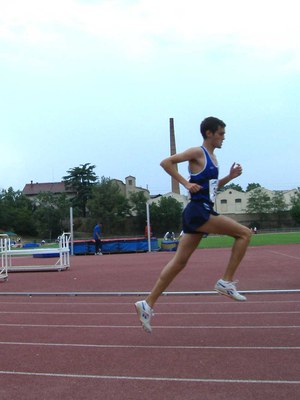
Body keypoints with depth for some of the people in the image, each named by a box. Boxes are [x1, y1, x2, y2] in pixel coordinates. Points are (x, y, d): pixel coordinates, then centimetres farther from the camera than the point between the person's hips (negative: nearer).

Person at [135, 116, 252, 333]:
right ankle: (227, 281, -4)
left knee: (179, 262, 7)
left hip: (202, 213, 9)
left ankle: (148, 304, 11)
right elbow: (166, 162, -11)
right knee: (244, 233, -9)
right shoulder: (197, 152, -6)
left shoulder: (212, 157, 21)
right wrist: (186, 183, -16)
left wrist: (230, 176, 14)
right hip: (199, 211, -9)